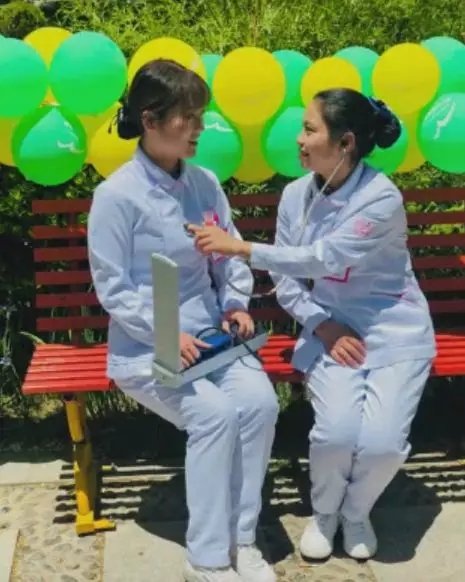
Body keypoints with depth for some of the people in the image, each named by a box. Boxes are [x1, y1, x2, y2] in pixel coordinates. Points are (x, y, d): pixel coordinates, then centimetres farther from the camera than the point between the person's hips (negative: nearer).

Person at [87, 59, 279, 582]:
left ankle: (242, 539, -6)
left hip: (209, 335, 5)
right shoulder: (117, 194, -12)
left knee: (260, 401, -21)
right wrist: (165, 334, -20)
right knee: (214, 413, -27)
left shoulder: (205, 183, 5)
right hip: (144, 345, -5)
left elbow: (231, 256, 13)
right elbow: (112, 289, -12)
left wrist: (235, 305, -4)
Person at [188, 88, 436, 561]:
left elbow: (322, 259, -26)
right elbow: (286, 281, 2)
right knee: (336, 430, -22)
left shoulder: (381, 198, -18)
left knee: (382, 441, -20)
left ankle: (356, 512, 15)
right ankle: (324, 512, 12)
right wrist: (324, 328, -13)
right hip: (331, 332, 3)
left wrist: (238, 247, -27)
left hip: (394, 333, -2)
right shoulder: (295, 195, -3)